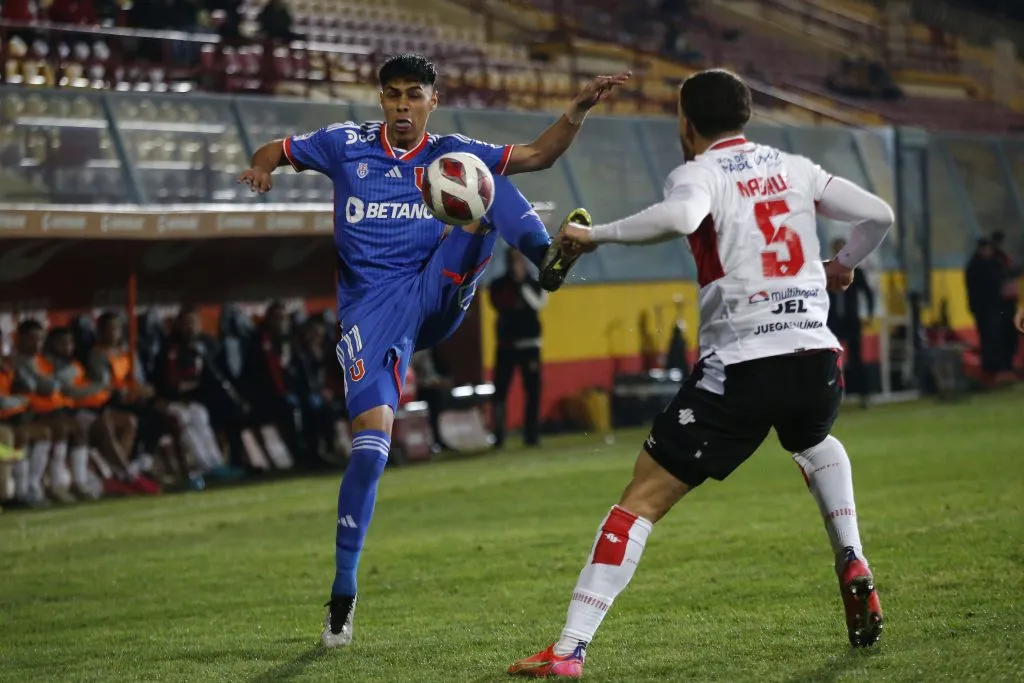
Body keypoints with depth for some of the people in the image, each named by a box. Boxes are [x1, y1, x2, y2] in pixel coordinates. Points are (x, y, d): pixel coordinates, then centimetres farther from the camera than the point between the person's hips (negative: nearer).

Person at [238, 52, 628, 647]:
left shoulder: (449, 153, 8)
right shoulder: (346, 144, 7)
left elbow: (538, 155, 7)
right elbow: (277, 150, 19)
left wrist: (579, 109, -8)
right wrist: (263, 168, -5)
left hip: (436, 295, 2)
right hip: (373, 312, -1)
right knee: (372, 442, -15)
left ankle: (548, 257, -43)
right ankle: (343, 597, -3)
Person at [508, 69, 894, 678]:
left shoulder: (700, 172, 0)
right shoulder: (794, 168, 16)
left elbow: (679, 217, -24)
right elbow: (879, 215, 14)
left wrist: (595, 235, -13)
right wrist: (842, 266, 33)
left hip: (740, 368, -5)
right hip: (816, 358, 5)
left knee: (643, 499, 0)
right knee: (816, 443, 40)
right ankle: (854, 568, 23)